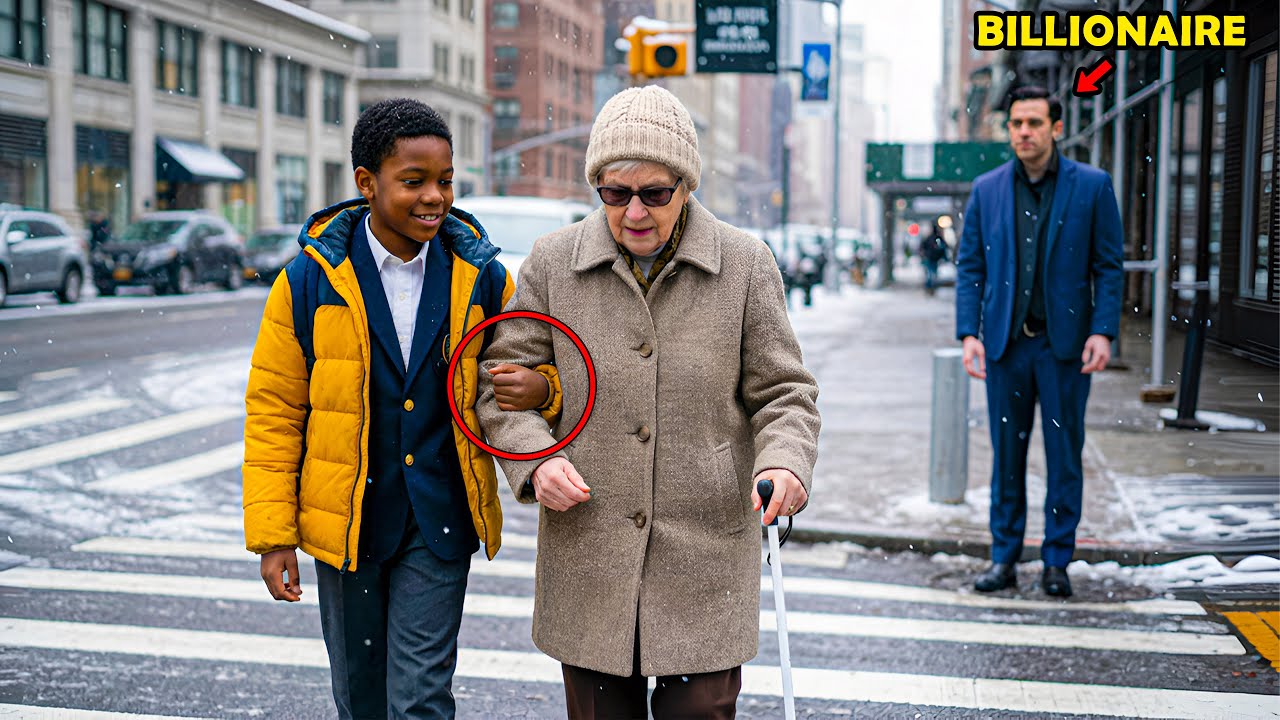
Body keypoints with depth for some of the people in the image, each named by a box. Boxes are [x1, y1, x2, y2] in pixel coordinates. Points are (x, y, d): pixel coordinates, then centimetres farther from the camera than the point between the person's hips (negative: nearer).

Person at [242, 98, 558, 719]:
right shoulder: (309, 281, -6)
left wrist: (537, 388, -17)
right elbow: (273, 413, -1)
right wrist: (272, 533, -3)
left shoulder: (480, 278, -2)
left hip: (438, 526, 0)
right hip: (345, 521, 1)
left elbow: (521, 377, 9)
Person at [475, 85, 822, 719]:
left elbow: (782, 392, 4)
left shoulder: (746, 264, 0)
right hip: (587, 564, 1)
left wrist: (784, 462, -17)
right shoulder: (552, 262, 2)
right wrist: (535, 460, -12)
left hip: (706, 559, -1)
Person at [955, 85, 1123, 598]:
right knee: (1007, 454, 8)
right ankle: (1004, 558, 17)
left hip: (1065, 343, -2)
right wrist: (969, 333, -3)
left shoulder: (1092, 186, 1)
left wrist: (1103, 331, -10)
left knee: (1064, 454, 4)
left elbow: (1109, 266, 1)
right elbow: (970, 267, 7)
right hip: (1006, 343, 2)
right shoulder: (987, 190, 7)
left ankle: (1057, 561, 15)